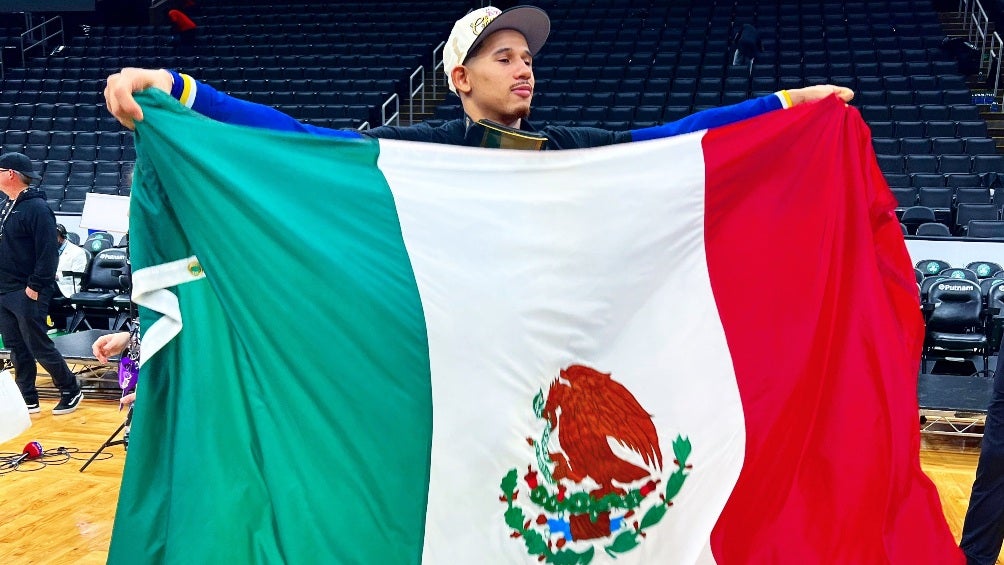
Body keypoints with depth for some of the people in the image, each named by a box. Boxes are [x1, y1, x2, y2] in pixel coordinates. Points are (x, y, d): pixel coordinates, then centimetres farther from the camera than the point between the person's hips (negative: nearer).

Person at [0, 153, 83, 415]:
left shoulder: (36, 207, -16)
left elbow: (47, 252, -21)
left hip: (27, 293, -9)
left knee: (39, 347, -2)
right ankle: (28, 399, 19)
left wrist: (35, 287, -21)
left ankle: (71, 391, 12)